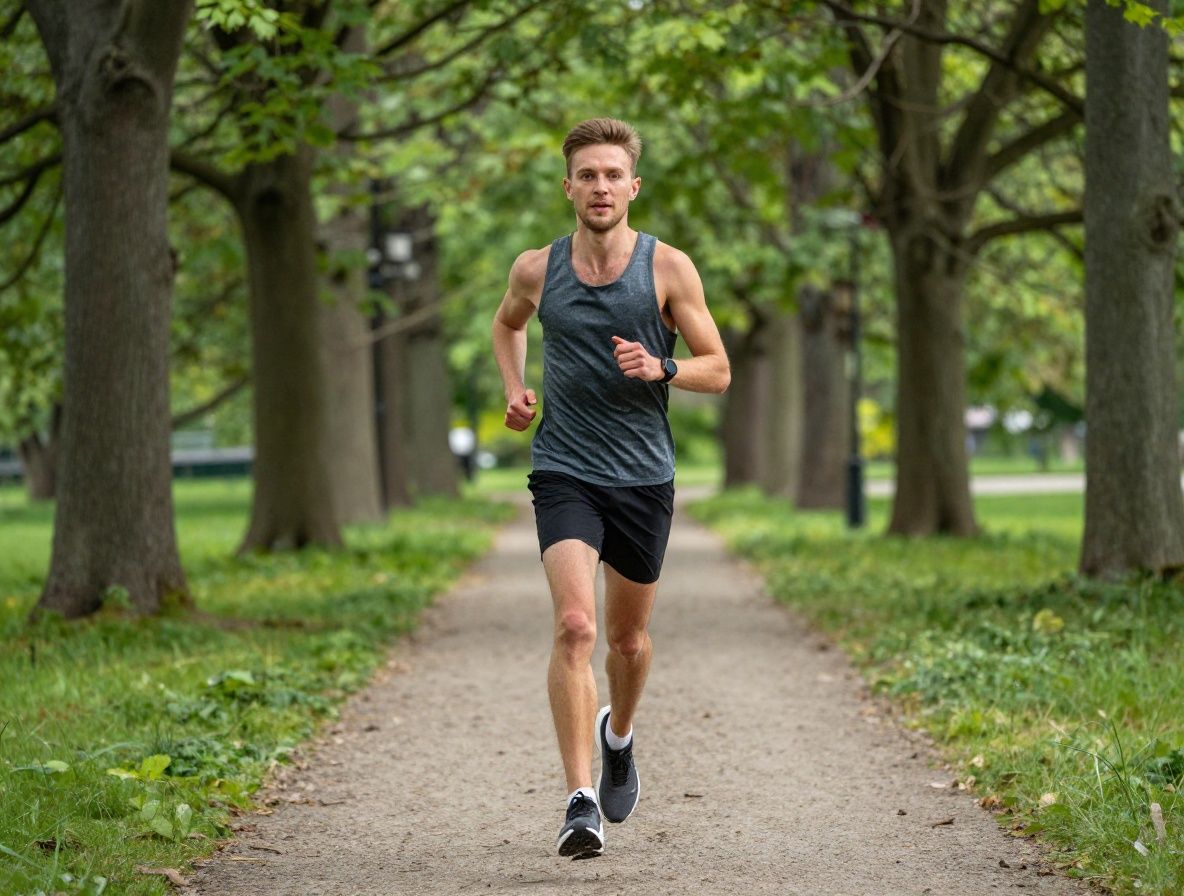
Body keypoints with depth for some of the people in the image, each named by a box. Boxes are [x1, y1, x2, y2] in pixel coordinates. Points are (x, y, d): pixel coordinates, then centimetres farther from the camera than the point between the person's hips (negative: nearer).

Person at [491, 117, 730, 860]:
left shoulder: (668, 268, -4)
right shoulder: (537, 270, 0)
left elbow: (718, 370, 1)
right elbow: (508, 324, 24)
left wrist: (662, 368, -19)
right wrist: (515, 389, 7)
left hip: (644, 476, 1)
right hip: (564, 472, -1)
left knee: (629, 636, 16)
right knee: (575, 626, -19)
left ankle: (618, 736, 48)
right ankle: (581, 802, -21)